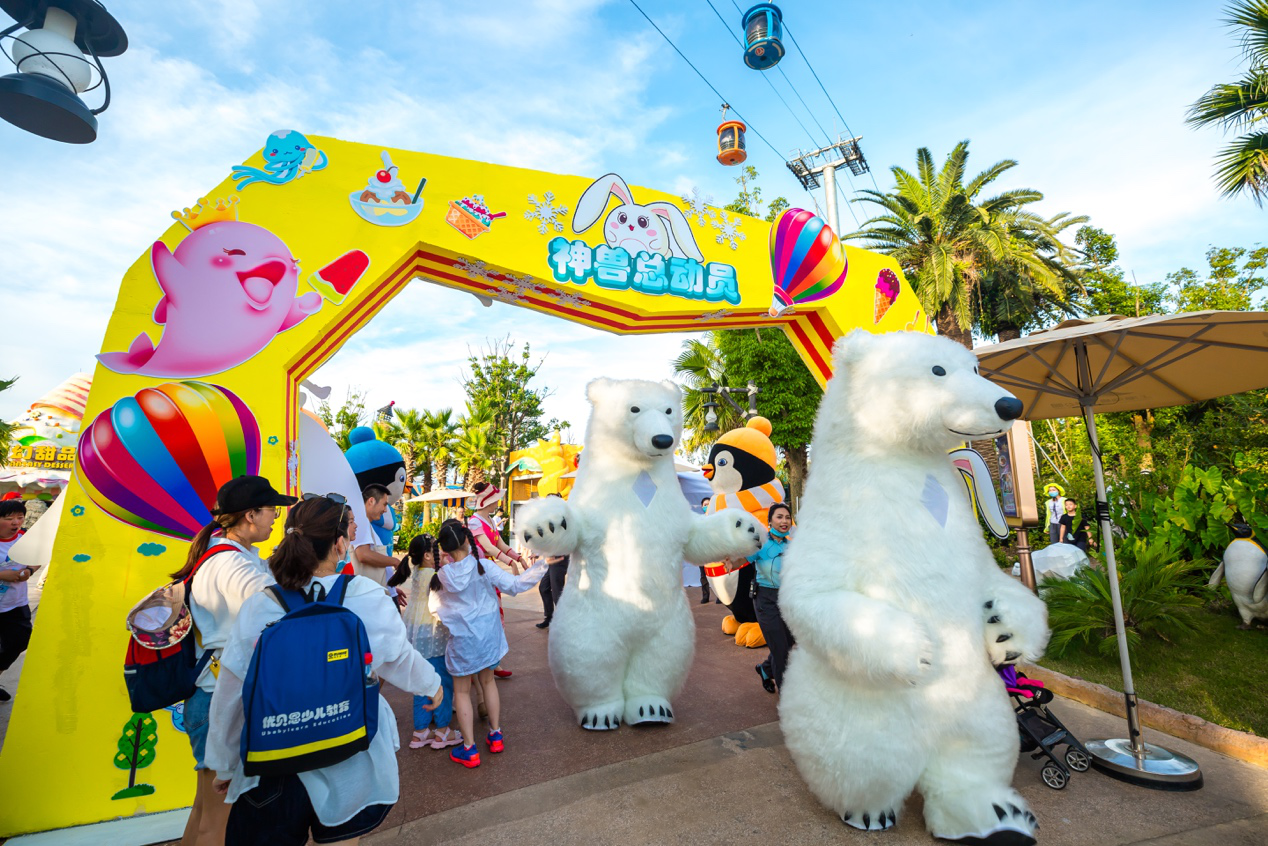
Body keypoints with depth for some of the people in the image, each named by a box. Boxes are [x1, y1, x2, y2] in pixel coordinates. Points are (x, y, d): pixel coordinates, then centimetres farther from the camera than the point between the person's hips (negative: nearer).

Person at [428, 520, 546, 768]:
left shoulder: (441, 576, -13)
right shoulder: (484, 567, -16)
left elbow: (434, 607, -3)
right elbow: (515, 585, -17)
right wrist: (541, 565, -12)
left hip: (462, 639, -2)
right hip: (488, 634, 2)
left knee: (462, 691, 13)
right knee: (488, 681, 22)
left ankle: (469, 750, 18)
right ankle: (495, 735, 32)